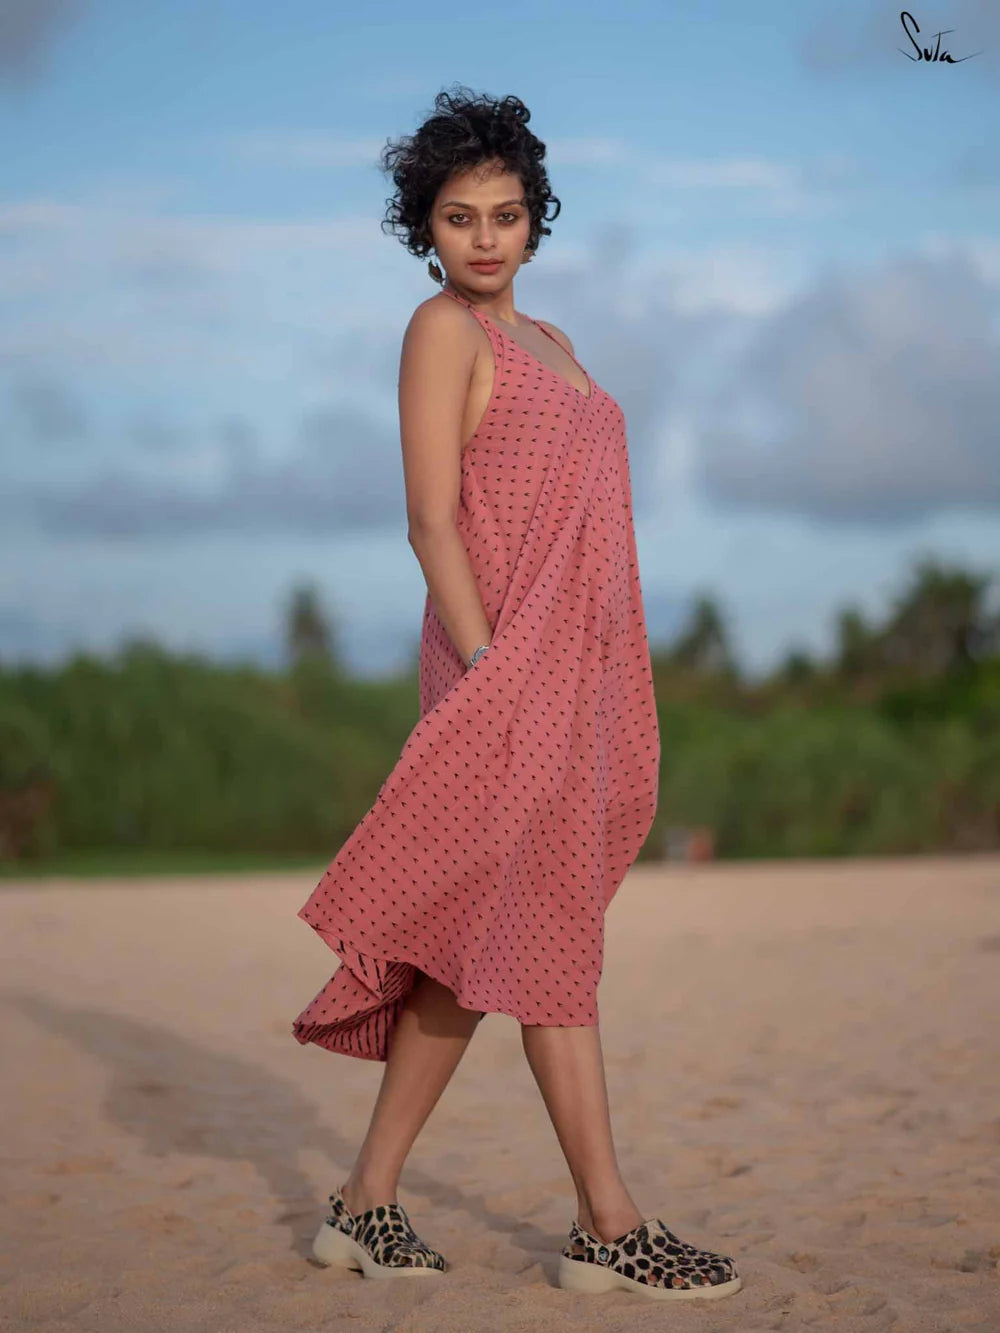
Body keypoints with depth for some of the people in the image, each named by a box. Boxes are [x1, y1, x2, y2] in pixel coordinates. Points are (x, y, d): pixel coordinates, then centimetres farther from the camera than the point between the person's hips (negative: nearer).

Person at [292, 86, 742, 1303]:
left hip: (577, 670, 8)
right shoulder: (444, 330, -5)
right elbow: (434, 522, -12)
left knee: (477, 946, 9)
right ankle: (610, 1227, 3)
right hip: (509, 662, -8)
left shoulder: (547, 342, 20)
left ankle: (367, 1204, 16)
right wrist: (493, 677, -19)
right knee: (549, 938, -4)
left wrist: (611, 691, 17)